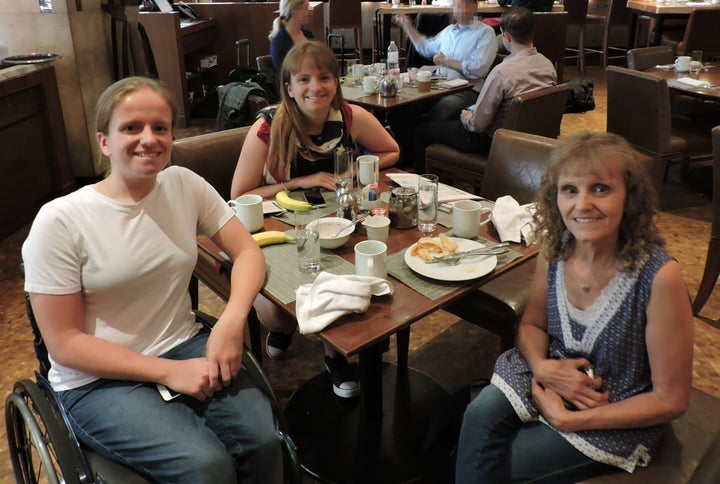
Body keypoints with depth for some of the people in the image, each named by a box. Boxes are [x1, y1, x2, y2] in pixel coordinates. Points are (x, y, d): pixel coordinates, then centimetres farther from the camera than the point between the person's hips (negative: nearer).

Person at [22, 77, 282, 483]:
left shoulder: (184, 184, -2)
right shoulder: (59, 221, -13)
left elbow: (248, 251, -1)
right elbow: (64, 343, -11)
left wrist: (233, 318, -21)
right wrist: (169, 372, -19)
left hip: (185, 346, 3)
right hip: (100, 378, -3)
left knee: (262, 440, -21)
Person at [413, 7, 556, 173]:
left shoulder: (502, 71, -29)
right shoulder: (548, 64, -5)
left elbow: (478, 124, -25)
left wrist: (466, 117, 0)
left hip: (494, 141, -8)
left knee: (422, 130, 8)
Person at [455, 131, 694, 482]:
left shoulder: (659, 277, -26)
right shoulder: (554, 248, -12)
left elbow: (671, 400, -17)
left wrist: (570, 420, -18)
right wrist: (542, 367, -17)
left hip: (618, 417, -4)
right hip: (551, 379, 4)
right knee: (480, 415, -23)